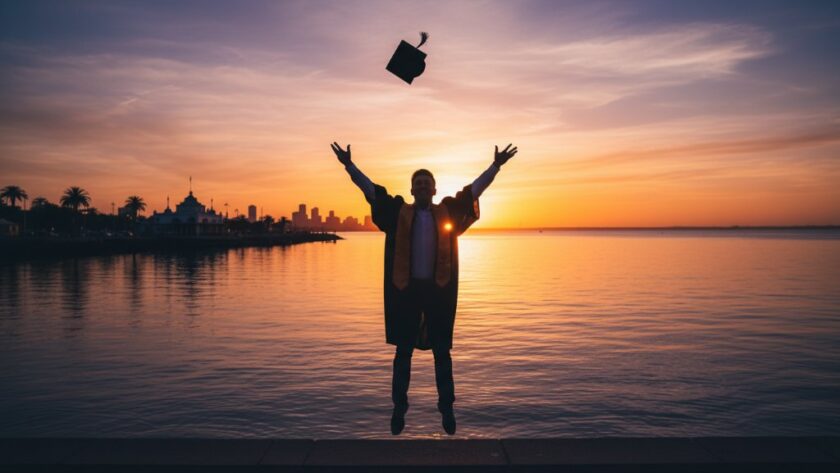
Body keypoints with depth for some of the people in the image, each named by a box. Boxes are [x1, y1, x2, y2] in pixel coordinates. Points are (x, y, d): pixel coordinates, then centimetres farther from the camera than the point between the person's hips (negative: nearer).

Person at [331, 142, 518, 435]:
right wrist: (349, 165, -4)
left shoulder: (448, 213, 7)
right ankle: (399, 408, 21)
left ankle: (447, 408, 21)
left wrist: (495, 166, 0)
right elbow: (370, 189, 2)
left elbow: (474, 189, 6)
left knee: (442, 352, 9)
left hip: (439, 290, 1)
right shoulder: (399, 213, 5)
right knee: (403, 352, 9)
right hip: (405, 290, 0)